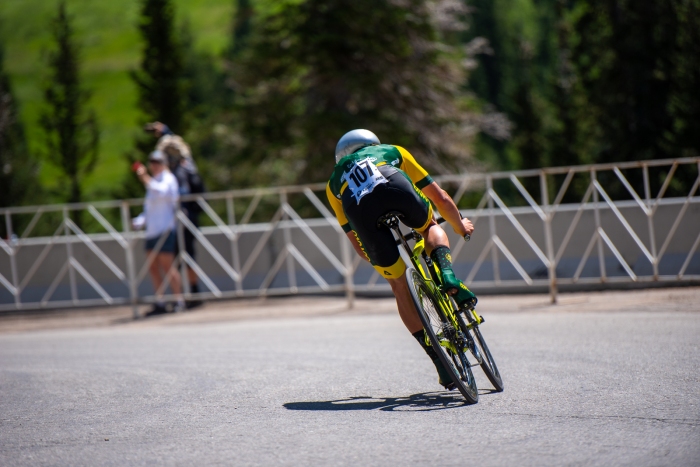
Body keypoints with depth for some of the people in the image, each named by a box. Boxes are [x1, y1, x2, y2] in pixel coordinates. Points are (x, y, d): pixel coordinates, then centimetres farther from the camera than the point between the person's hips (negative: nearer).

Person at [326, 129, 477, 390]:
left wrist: (380, 263, 52)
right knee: (431, 228, 34)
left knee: (399, 285, 16)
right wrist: (461, 226, 60)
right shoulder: (393, 151, 41)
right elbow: (440, 198, 43)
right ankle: (448, 276, 4)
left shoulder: (335, 182, 42)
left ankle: (439, 360, 10)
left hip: (359, 210, 1)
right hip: (396, 189, -1)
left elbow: (355, 241, 38)